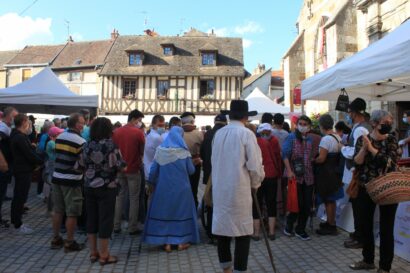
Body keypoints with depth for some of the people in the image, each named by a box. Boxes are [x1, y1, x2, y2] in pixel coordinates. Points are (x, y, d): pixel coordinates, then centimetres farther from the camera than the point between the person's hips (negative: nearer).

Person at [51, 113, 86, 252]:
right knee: (72, 213, 3)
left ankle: (56, 239, 23)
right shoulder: (80, 141, -14)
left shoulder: (59, 137, 7)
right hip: (71, 181, -7)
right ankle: (70, 243, 9)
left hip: (57, 177, 7)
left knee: (57, 211, 14)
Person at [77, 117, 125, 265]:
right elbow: (120, 167, -13)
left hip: (89, 187, 5)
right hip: (106, 188, -5)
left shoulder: (87, 145, 2)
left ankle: (93, 252, 22)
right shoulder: (111, 145, -12)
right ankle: (104, 255, 10)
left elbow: (81, 165, 9)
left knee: (91, 218, 13)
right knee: (105, 219, 3)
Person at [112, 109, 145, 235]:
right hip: (133, 169, -4)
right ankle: (132, 228, 9)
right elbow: (142, 151, -7)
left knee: (119, 197, 13)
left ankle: (116, 226, 17)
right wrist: (140, 162, 10)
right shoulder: (138, 132, -13)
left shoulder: (116, 132, 2)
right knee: (134, 199, 5)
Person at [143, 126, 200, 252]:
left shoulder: (160, 149, -3)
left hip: (164, 186, 1)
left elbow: (153, 169, 0)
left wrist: (151, 183, 14)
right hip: (181, 187, -1)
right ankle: (181, 242, 15)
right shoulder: (183, 150, -7)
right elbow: (191, 170, -3)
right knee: (182, 211, 12)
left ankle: (167, 243, 10)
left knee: (164, 211, 10)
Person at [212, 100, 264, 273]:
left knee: (222, 226, 14)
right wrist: (255, 184, 5)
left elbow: (215, 161, 8)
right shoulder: (246, 134, -10)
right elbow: (255, 165, -12)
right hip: (239, 189, -5)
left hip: (219, 188, 6)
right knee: (242, 231, 4)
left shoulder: (218, 133, 4)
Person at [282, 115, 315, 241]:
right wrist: (289, 171, -18)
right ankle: (289, 226, 18)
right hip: (295, 176, -5)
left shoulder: (310, 140, 13)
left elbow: (313, 157, 19)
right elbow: (285, 154, -9)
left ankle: (300, 229, 21)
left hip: (308, 177, 5)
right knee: (298, 203, -4)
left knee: (307, 205, 6)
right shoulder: (291, 137, -1)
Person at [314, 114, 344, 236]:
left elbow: (321, 159, -24)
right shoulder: (338, 137, 7)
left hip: (326, 173, -9)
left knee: (328, 200, 2)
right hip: (335, 171, 9)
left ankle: (331, 226, 11)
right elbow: (337, 155, 13)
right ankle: (331, 222, 32)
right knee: (331, 199, 19)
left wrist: (312, 161, -8)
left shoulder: (326, 139, -21)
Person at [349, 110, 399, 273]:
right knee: (365, 226, 12)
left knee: (386, 229, 4)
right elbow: (357, 162, -7)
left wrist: (371, 148, -19)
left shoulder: (391, 140, -4)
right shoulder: (362, 139, 1)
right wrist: (364, 147, -21)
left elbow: (391, 162, -17)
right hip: (366, 189, 3)